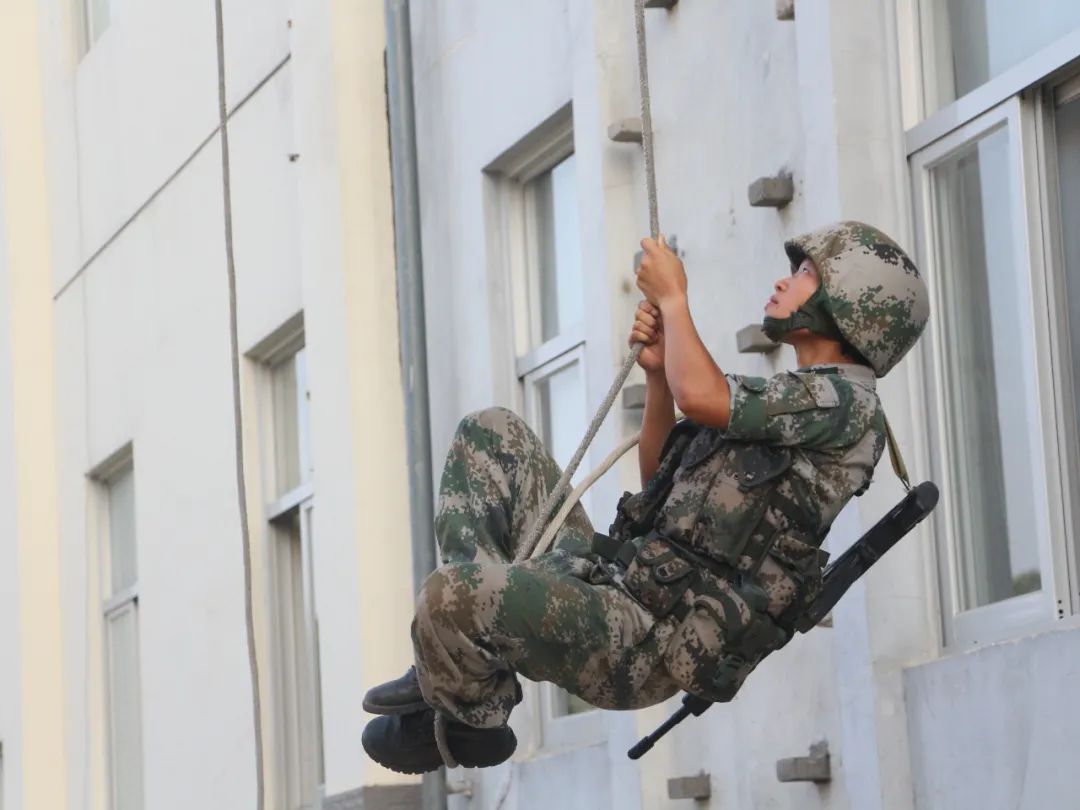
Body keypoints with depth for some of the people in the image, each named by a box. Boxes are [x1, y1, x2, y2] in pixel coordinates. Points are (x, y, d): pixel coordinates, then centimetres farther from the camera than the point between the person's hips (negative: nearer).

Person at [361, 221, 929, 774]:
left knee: (453, 593, -33)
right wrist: (658, 372, 17)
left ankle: (471, 721, 3)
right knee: (490, 433, 13)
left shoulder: (849, 401, -6)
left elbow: (701, 396, -20)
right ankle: (462, 657, 0)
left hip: (651, 646, -11)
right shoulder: (797, 400, 26)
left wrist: (672, 297, -3)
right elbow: (661, 480, 31)